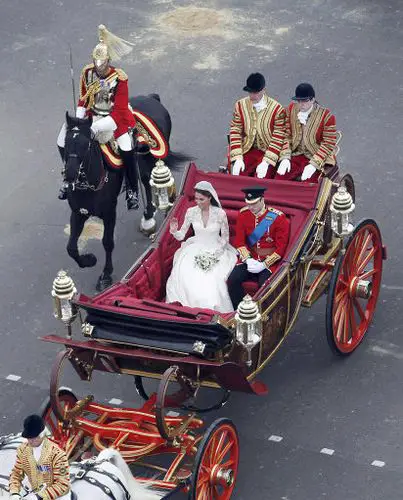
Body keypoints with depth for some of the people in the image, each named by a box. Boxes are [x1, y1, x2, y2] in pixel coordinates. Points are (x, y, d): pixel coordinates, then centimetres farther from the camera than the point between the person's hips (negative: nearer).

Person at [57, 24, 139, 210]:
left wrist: (96, 127, -29)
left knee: (126, 149, -25)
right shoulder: (87, 72, -9)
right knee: (63, 141, -5)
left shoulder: (119, 78, -23)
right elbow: (83, 99, 4)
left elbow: (119, 111, -22)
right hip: (91, 115, 4)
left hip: (114, 116, -4)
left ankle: (132, 191, -6)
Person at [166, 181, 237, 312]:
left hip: (216, 251, -2)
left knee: (212, 278, -29)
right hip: (195, 250, 2)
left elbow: (225, 238, 0)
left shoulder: (220, 214, -9)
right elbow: (181, 236, 3)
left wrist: (214, 255, -12)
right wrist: (174, 231, -20)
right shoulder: (191, 212, -1)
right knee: (184, 275, -25)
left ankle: (216, 312, -15)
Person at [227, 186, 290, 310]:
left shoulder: (278, 217, -11)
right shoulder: (244, 214, 1)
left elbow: (281, 247, -10)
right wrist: (248, 259, -13)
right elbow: (239, 241, 4)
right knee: (233, 280, -20)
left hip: (270, 261, -4)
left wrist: (263, 265, -18)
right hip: (250, 259, 4)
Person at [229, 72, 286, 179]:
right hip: (247, 150, 3)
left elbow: (278, 139, -9)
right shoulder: (240, 105, 1)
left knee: (260, 178, -24)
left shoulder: (277, 109, -9)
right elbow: (235, 132, 2)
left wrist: (266, 162, -17)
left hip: (267, 151, -3)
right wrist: (238, 158, -9)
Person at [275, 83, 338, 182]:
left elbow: (328, 144, -12)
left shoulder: (326, 116, -12)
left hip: (318, 157, -4)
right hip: (296, 154, 4)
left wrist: (313, 164, -20)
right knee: (279, 177, -19)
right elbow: (287, 135, 4)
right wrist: (285, 158, -9)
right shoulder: (291, 109, 1)